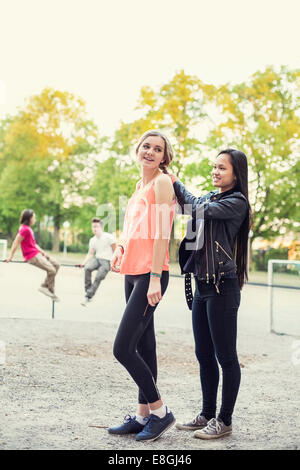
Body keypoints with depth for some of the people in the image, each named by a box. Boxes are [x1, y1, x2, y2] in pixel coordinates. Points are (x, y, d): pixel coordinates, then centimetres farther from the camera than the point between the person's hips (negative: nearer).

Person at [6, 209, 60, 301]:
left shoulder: (29, 229, 15)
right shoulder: (24, 229, -16)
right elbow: (16, 243, -17)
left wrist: (43, 252, 17)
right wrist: (11, 257, -16)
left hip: (37, 253, 10)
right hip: (32, 256, -10)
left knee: (56, 265, 8)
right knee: (51, 270, -17)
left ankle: (45, 286, 9)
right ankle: (51, 292, -1)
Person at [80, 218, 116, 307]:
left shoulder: (109, 237, -5)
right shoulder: (92, 240, 12)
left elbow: (115, 251, -2)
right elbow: (90, 254, 14)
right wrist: (84, 263, -2)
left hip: (107, 261, -4)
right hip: (97, 259, 4)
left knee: (98, 278, -24)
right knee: (87, 268, -28)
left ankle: (88, 296, -16)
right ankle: (87, 289, -19)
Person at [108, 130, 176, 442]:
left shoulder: (162, 182, -7)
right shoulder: (141, 185, 17)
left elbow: (162, 233, -15)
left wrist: (155, 278, -19)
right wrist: (120, 249, 10)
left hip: (150, 274, -8)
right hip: (132, 273, 8)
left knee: (122, 348, -10)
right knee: (143, 347, 12)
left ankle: (160, 411, 5)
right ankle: (143, 416, 21)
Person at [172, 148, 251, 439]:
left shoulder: (237, 202, -7)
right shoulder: (209, 198, 16)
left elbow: (200, 210, -16)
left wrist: (175, 183, -4)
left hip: (222, 287, -8)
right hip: (202, 286, 8)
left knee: (225, 356, 0)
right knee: (204, 355, 13)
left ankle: (225, 421, 11)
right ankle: (207, 414, 25)